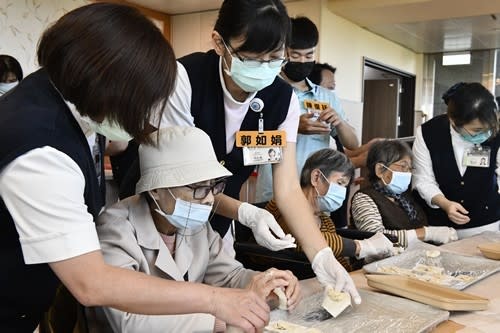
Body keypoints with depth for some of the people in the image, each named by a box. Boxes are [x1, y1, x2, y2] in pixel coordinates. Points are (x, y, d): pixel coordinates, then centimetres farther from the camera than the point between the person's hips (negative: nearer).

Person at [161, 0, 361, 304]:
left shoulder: (283, 99, -14)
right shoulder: (185, 79, -26)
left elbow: (288, 189, -16)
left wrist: (323, 258, -28)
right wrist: (246, 213, -34)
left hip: (217, 227, 4)